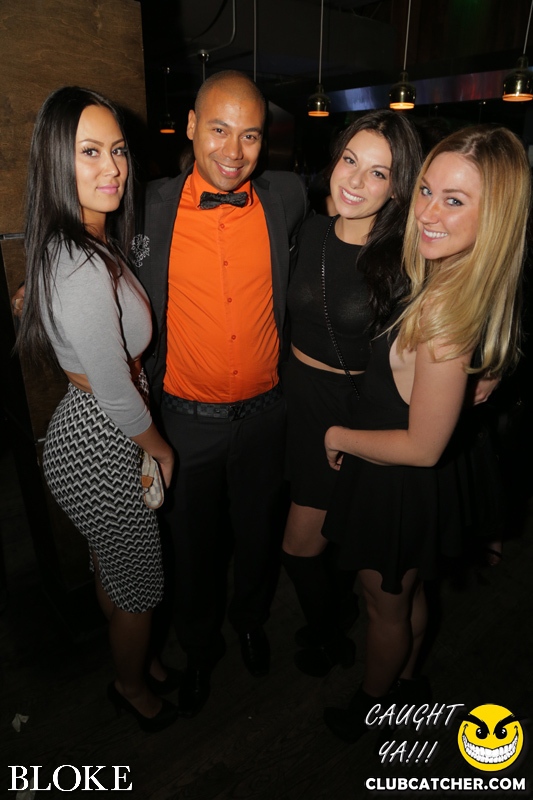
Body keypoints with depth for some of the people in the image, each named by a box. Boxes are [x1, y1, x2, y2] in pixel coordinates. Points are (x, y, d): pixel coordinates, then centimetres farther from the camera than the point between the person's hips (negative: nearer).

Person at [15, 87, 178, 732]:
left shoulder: (88, 244, 3)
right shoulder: (82, 267, -29)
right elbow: (116, 395, -24)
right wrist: (160, 448, -7)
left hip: (85, 430, 10)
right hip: (100, 445, -9)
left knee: (110, 564, 29)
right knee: (139, 583, 16)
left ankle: (132, 659, 56)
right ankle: (132, 686, 46)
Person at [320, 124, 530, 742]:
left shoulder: (446, 312, -33)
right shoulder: (459, 287, -6)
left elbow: (422, 446, -27)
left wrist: (339, 436, -14)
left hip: (398, 486, -8)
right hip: (419, 485, 8)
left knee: (386, 609, 19)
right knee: (410, 594, 30)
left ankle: (369, 707, 49)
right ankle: (404, 681, 58)